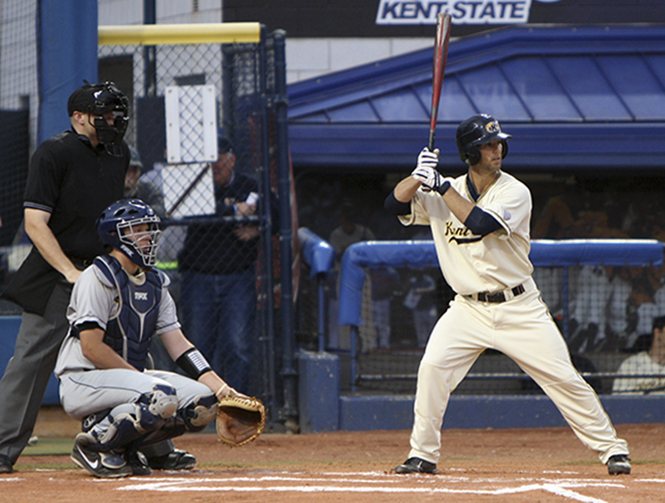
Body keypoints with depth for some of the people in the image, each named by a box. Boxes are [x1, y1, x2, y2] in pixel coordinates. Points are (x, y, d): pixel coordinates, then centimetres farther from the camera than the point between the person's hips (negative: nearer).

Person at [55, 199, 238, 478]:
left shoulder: (155, 283, 14)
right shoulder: (98, 277, -11)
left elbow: (178, 344, 9)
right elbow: (91, 348, -18)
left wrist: (218, 385, -4)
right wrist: (142, 379, -15)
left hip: (130, 376, 8)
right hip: (82, 381, -8)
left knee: (203, 402, -9)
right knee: (162, 396, -32)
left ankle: (125, 445, 3)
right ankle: (95, 442, -12)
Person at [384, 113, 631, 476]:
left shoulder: (514, 192, -9)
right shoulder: (442, 194, 2)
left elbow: (480, 222, -25)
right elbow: (395, 204, -4)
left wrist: (442, 186, -20)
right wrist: (420, 175, -19)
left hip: (519, 308, -2)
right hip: (468, 308, 2)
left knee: (563, 377, -5)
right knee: (432, 367, -17)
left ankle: (610, 448, 8)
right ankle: (422, 455, -5)